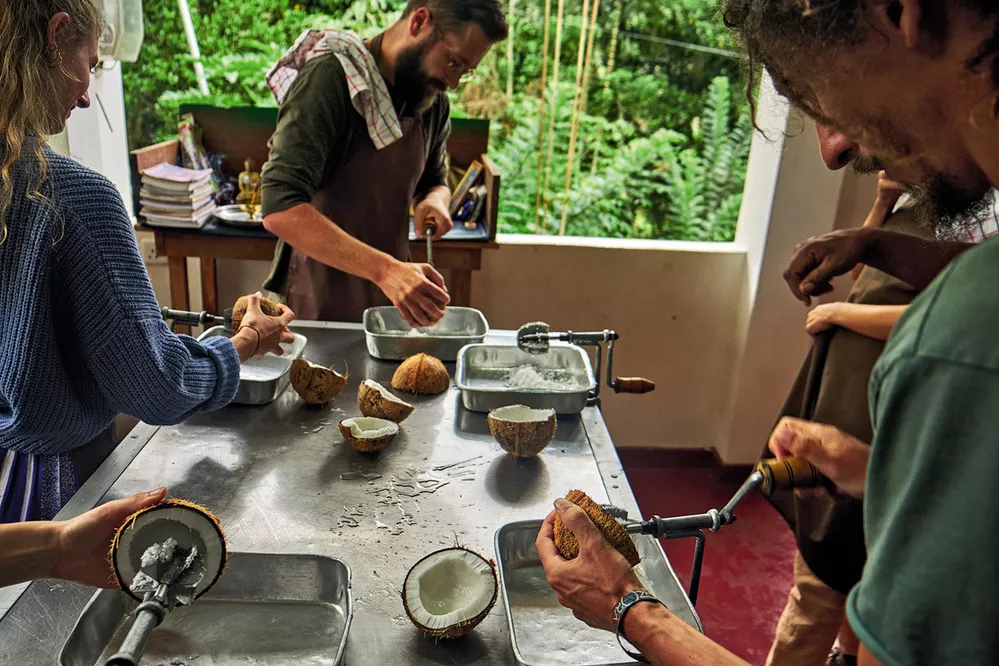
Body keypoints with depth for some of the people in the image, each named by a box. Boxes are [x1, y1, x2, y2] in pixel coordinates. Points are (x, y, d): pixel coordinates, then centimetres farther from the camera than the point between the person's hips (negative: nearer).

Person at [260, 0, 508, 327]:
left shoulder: (434, 101, 1)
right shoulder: (330, 77, -20)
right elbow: (280, 209, -29)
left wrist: (434, 200, -7)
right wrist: (385, 269, -40)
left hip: (391, 304, 6)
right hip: (318, 309, -6)